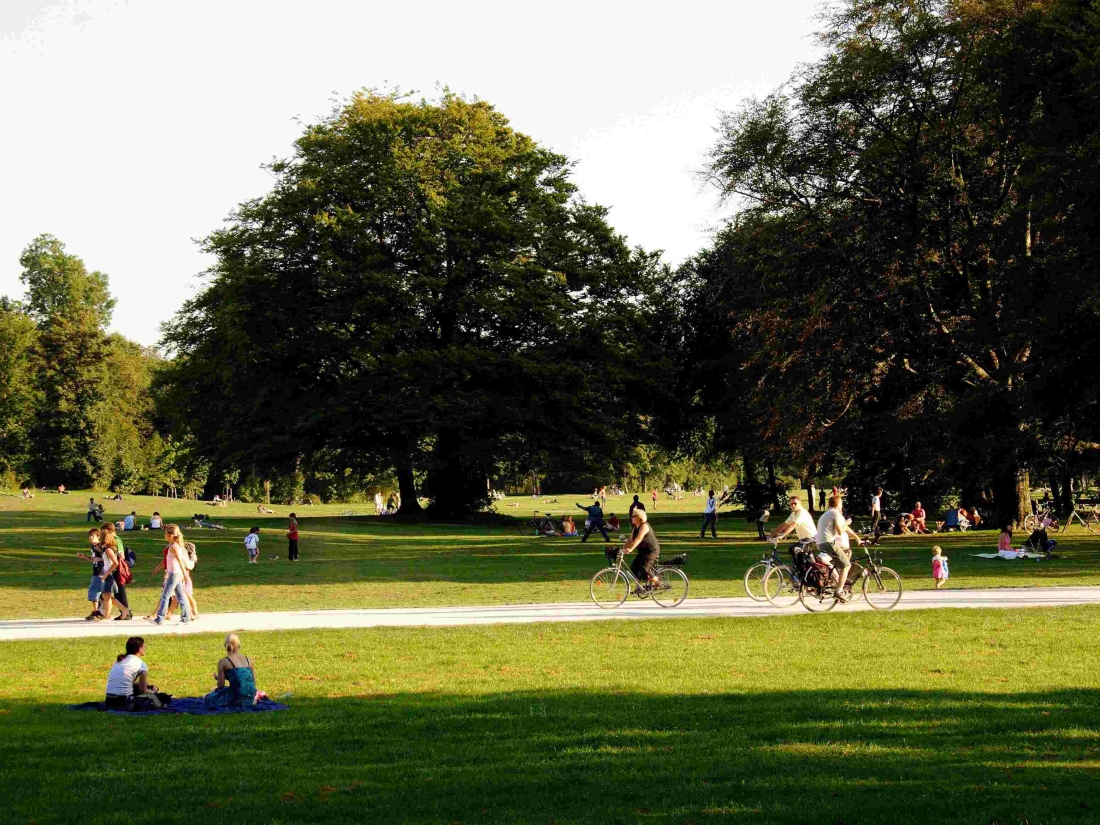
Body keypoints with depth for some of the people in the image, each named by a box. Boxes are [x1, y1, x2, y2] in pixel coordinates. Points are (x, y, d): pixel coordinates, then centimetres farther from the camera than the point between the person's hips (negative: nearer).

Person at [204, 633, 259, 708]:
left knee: (208, 698, 17)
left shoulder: (223, 662, -4)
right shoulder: (248, 660, 9)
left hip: (237, 699, -5)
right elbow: (254, 682, 12)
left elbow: (221, 685, -3)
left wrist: (217, 678, 19)